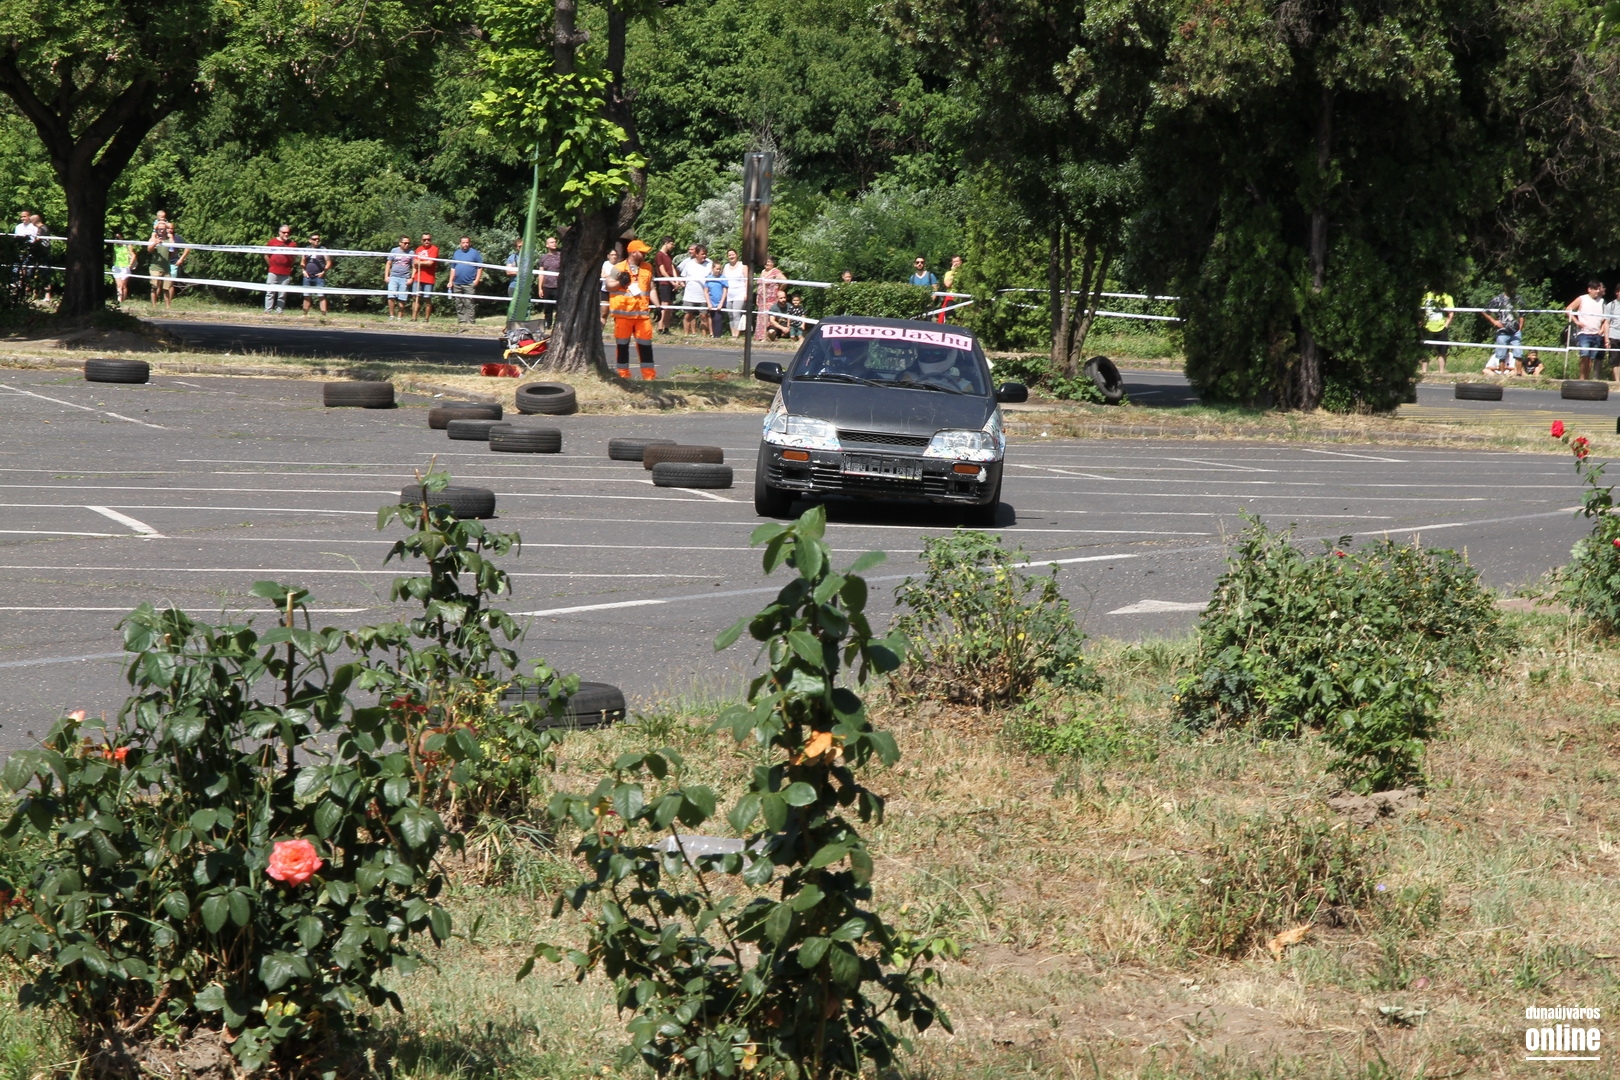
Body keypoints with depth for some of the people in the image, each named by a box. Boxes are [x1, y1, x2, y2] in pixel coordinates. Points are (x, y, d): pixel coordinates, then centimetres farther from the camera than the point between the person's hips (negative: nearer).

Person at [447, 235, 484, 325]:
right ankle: (461, 321, 11)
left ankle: (470, 321, -10)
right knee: (459, 305, 7)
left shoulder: (475, 253, 2)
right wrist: (451, 281, 11)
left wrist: (477, 280, -10)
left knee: (469, 304, -10)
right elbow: (453, 268, 18)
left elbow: (480, 267, -1)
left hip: (470, 284, -5)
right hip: (457, 284, 5)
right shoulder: (456, 253, 15)